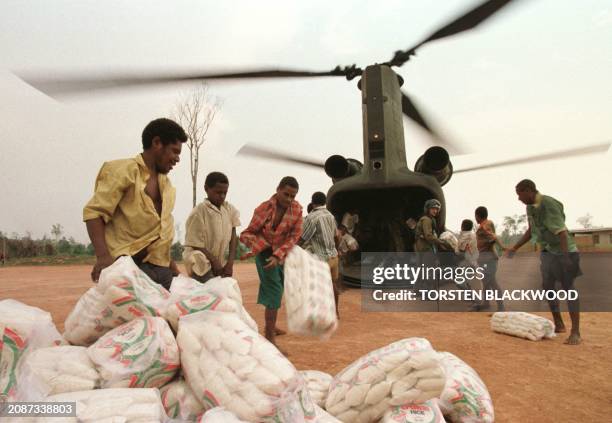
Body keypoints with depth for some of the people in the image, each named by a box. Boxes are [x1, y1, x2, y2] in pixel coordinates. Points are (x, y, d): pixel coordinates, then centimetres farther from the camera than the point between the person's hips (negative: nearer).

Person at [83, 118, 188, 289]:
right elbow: (94, 211, -12)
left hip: (160, 267, 7)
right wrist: (103, 255, -25)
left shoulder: (165, 182, 19)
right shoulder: (124, 170, -4)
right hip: (129, 265, -7)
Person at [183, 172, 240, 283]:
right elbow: (197, 245, -15)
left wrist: (230, 263, -4)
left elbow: (233, 237, 3)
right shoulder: (198, 212, -17)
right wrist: (215, 262, -11)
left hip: (221, 264, 6)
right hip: (202, 265, -5)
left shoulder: (229, 209, 0)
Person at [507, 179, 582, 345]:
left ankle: (575, 332, -6)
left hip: (563, 251, -8)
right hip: (547, 251, 9)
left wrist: (566, 257, -33)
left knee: (568, 288, -8)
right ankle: (558, 325, 21)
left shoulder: (549, 204, -23)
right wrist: (515, 248, 14)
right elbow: (531, 231, 16)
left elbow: (561, 231, -28)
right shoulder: (530, 207, 4)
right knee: (547, 287, 10)